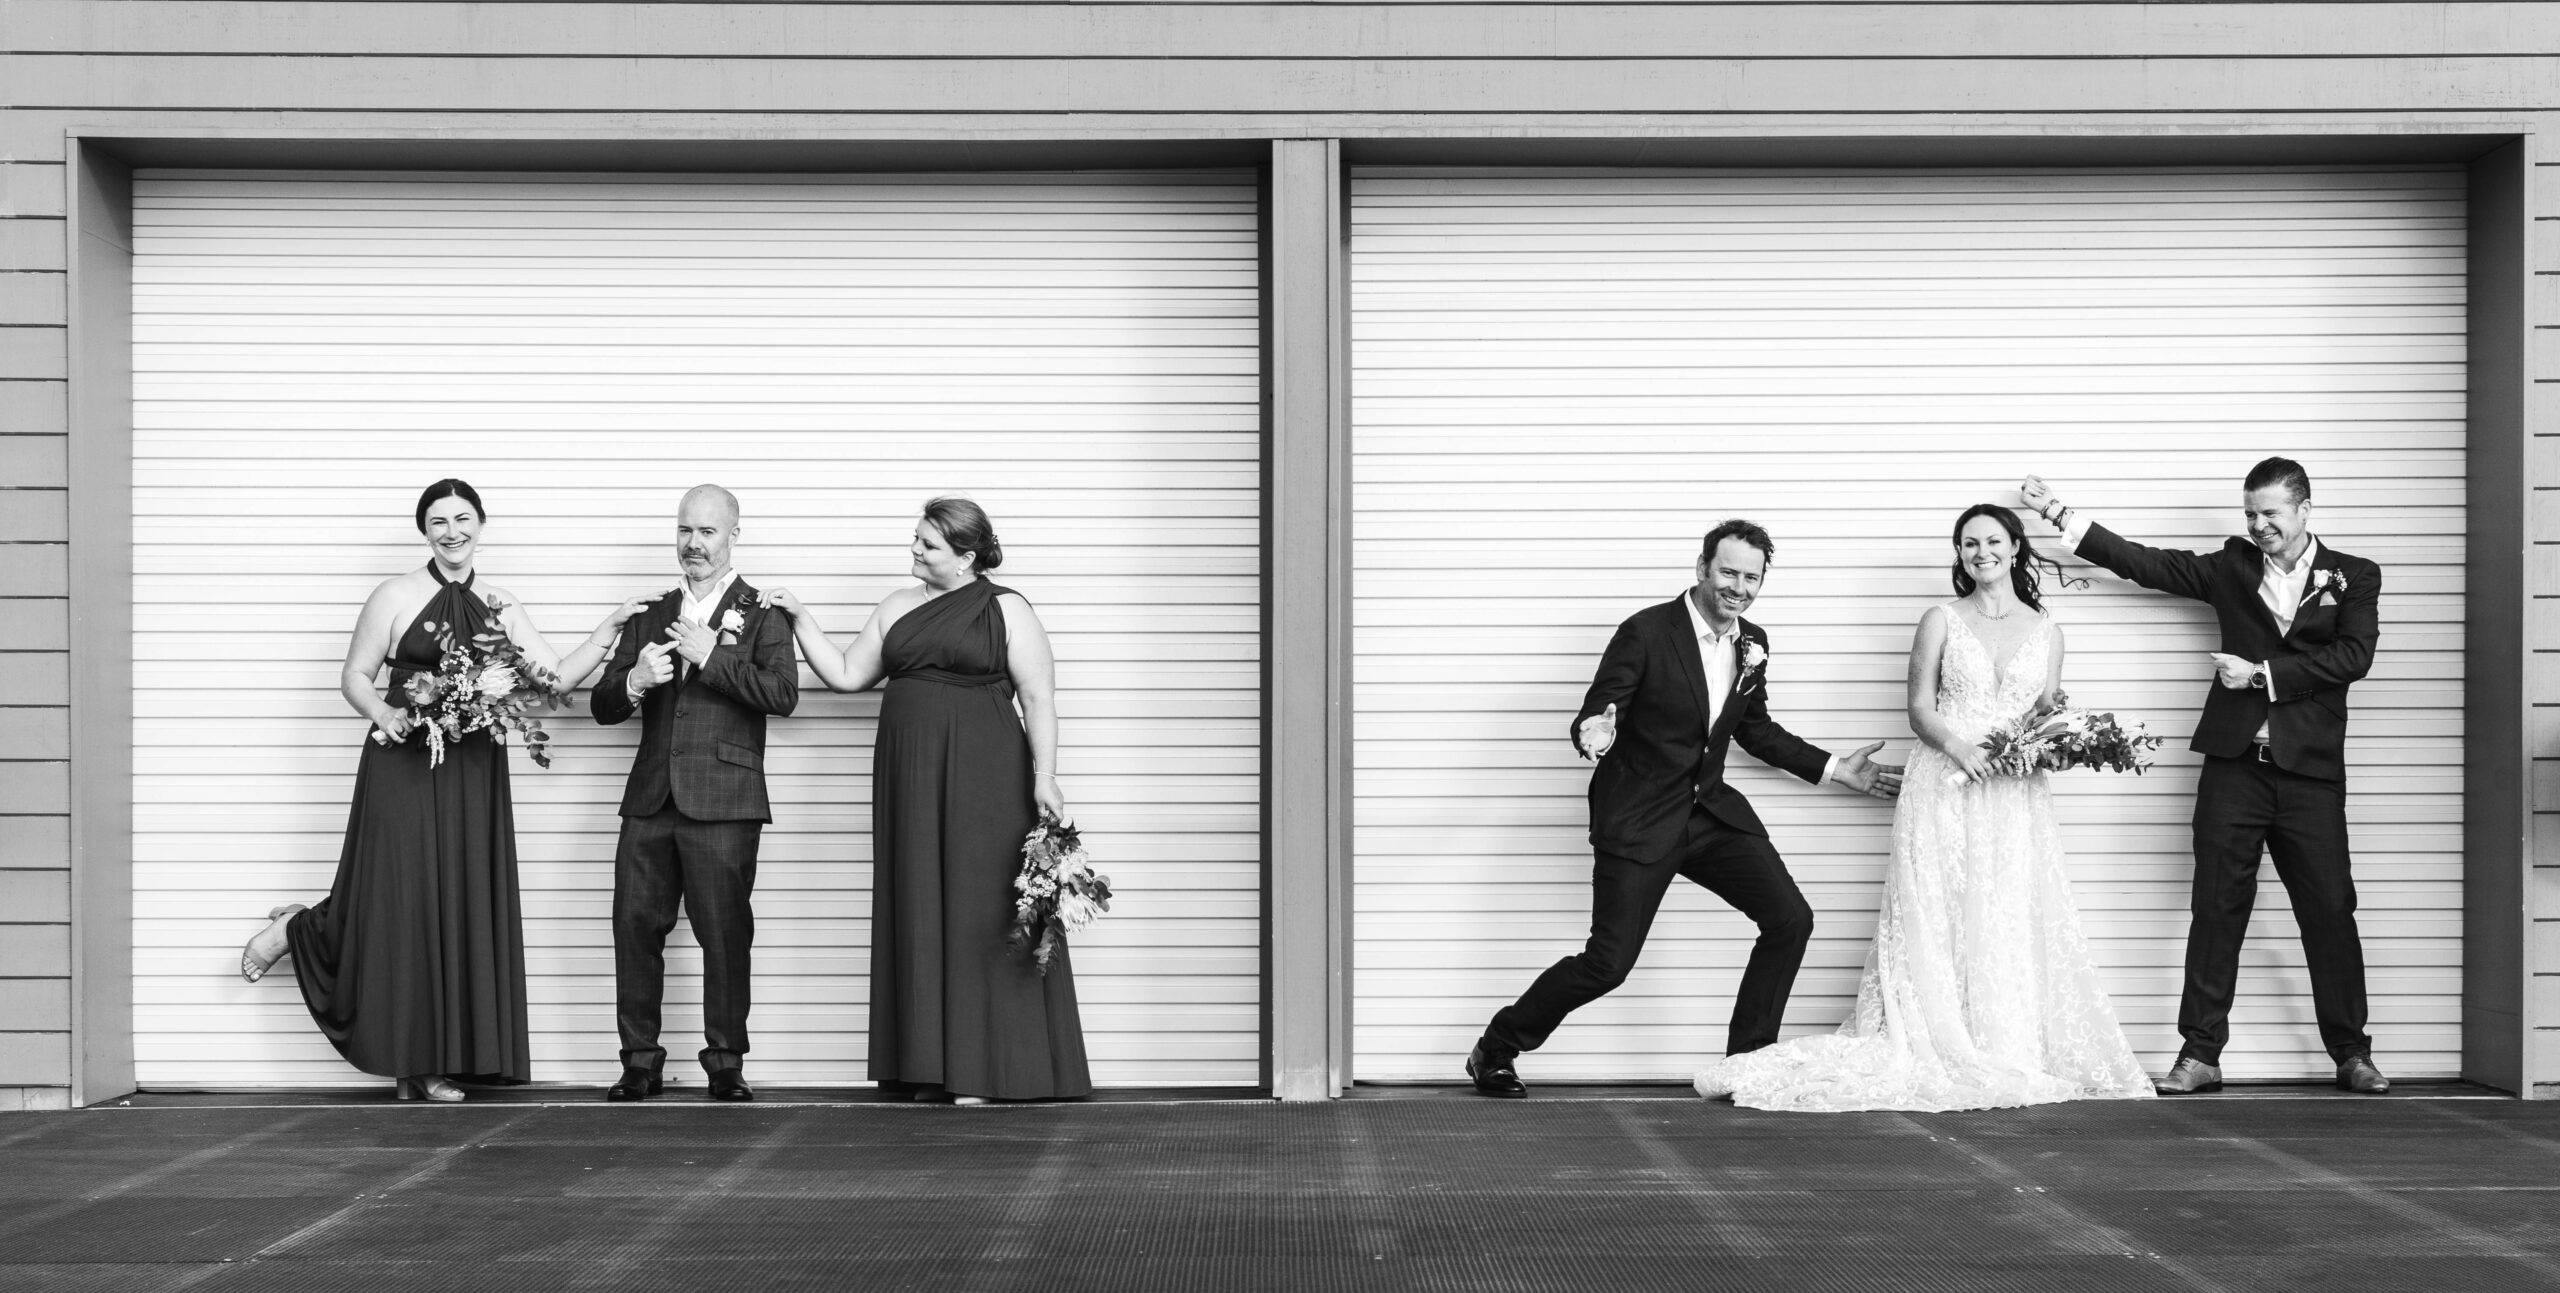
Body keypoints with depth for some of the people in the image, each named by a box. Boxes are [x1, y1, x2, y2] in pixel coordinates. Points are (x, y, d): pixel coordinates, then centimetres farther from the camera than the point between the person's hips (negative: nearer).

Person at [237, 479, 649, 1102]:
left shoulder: (501, 607, 11)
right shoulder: (397, 596, 0)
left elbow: (556, 677, 6)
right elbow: (354, 677, 1)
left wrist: (609, 629, -3)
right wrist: (385, 714, -18)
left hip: (473, 776, 4)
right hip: (403, 769, -4)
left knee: (461, 909, 1)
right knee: (399, 904, -4)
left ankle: (429, 1063, 7)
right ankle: (297, 930, 25)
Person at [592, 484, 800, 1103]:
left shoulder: (761, 615, 2)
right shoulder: (652, 616, 17)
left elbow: (783, 694, -13)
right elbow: (603, 705, 15)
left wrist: (711, 657, -16)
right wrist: (634, 681, -7)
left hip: (723, 802, -4)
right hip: (650, 799, 5)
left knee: (725, 933, -2)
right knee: (635, 926, 2)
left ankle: (726, 1063, 7)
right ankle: (640, 1063, 10)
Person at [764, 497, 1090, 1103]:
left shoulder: (1006, 610, -1)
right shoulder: (898, 608, 14)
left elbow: (1038, 699, -5)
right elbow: (846, 675, 16)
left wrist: (1044, 777, -14)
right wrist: (800, 619, 9)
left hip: (983, 780, -5)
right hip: (909, 780, 5)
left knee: (979, 915, -5)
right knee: (920, 917, 4)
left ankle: (984, 1073, -2)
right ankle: (932, 1071, 8)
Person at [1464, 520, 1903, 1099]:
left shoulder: (1751, 642, 4)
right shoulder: (1646, 633, -16)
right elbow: (1590, 720, -16)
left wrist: (1834, 769, 18)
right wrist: (1594, 737, -40)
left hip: (1712, 811, 6)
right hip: (1639, 820, -6)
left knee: (1790, 920, -6)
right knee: (1608, 963, -7)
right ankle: (1495, 1051, 12)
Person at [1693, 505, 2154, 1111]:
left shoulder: (2045, 631, 12)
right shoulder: (1942, 621, 6)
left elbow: (2048, 715, 15)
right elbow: (1920, 709, 2)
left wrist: (2054, 717, -9)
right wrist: (1957, 746, -17)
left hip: (2013, 800, 2)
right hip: (1944, 789, -2)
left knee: (2014, 923, -3)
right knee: (1937, 920, -6)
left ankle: (2013, 1054, 1)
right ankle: (1942, 1053, -6)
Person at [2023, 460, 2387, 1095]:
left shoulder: (2353, 577, 7)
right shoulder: (2233, 566, 12)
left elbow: (2353, 655, -6)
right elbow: (2147, 564, 12)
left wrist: (2262, 674, -9)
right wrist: (2060, 514, 9)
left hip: (2311, 771, -1)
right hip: (2234, 764, 2)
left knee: (2329, 912, 1)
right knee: (2216, 910, 0)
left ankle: (2351, 1054, 11)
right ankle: (2200, 1053, 4)